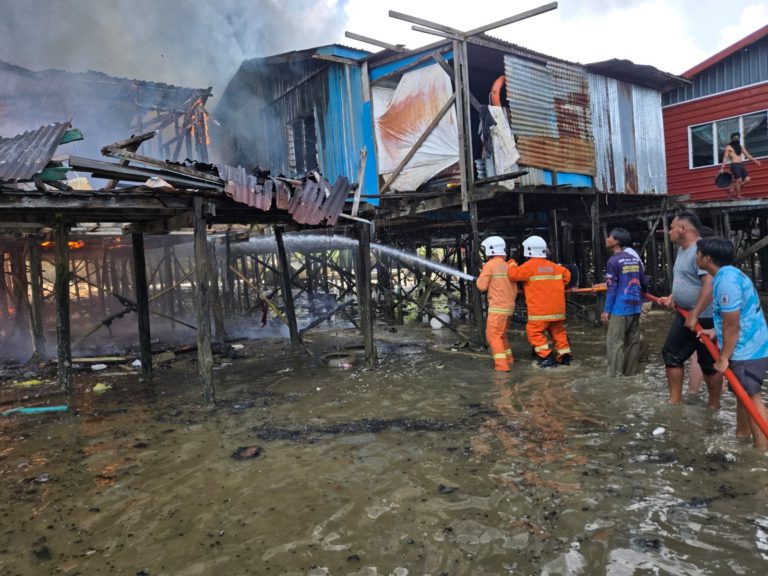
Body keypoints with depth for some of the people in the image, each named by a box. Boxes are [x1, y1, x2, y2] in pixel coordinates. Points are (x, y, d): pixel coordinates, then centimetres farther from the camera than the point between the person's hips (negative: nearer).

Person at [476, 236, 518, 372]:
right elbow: (515, 289, 14)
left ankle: (502, 365, -10)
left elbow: (482, 286, -11)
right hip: (509, 306, 8)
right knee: (501, 334, 22)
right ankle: (508, 358, 30)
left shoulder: (490, 265, -11)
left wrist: (480, 278, 7)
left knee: (493, 335, -4)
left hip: (497, 307, -8)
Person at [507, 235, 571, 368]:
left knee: (535, 331, 1)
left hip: (540, 309, -7)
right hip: (557, 307, 7)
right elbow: (566, 274, 20)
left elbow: (513, 275, -14)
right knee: (558, 331, 16)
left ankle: (547, 356, -6)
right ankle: (564, 355, 15)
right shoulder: (553, 266, 12)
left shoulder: (529, 266, -10)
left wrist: (512, 264, 5)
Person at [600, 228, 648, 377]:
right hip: (635, 307, 8)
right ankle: (630, 372, 19)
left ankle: (615, 375, -3)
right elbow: (644, 282, 14)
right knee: (633, 341, 12)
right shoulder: (635, 259, 9)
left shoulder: (613, 261, -12)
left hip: (620, 308, -7)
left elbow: (611, 288, -13)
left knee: (615, 342, -4)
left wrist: (606, 310, -9)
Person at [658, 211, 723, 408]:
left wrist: (694, 315, -27)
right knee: (671, 354, 11)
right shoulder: (682, 249, 12)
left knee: (708, 363, 4)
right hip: (684, 314, 10)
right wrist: (672, 297, 9)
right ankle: (675, 400, 20)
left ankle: (714, 406, 20)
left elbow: (710, 284, -30)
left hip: (704, 318, -10)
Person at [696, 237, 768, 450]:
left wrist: (723, 358, -16)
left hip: (747, 350, -11)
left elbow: (732, 324, -24)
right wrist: (715, 331, 13)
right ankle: (741, 436, 35)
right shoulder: (728, 274, 8)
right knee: (743, 394, 21)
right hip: (750, 347, 11)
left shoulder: (726, 281, -25)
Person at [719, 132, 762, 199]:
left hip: (741, 165, 6)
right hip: (734, 165, -6)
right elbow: (725, 158, -4)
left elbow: (747, 155, 20)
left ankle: (732, 189, 8)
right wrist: (722, 168, -13)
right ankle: (738, 196, -3)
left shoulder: (741, 146, 19)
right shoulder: (728, 147, 1)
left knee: (747, 179, -6)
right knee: (738, 180, -12)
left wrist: (755, 160, 10)